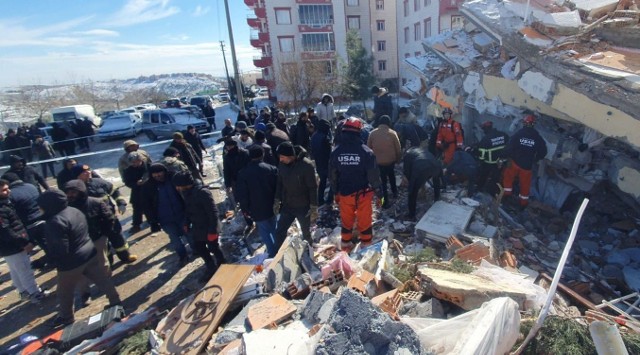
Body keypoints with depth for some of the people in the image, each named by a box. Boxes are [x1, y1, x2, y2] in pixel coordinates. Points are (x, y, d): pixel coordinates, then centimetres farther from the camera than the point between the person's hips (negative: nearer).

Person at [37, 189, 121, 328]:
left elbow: (60, 250, -25)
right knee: (103, 280, 18)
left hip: (71, 263, -7)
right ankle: (115, 301, 30)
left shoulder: (55, 222, -26)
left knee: (64, 292, 17)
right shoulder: (74, 211, 1)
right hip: (89, 253, 8)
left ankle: (66, 316, 36)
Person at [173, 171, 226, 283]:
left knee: (213, 248, 7)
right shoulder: (185, 193, 0)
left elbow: (213, 212, -26)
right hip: (197, 227, 8)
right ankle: (211, 267, 37)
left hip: (209, 227, -8)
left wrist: (212, 230, -24)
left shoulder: (203, 192, -27)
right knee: (198, 248, 17)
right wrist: (187, 223, 13)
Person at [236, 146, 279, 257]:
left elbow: (241, 194, -9)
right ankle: (278, 250, 37)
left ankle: (273, 253, 14)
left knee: (265, 232, 11)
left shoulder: (243, 173, -13)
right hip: (272, 206, 3)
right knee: (274, 229, 23)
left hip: (257, 210, -3)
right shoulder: (272, 169, -10)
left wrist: (245, 209, 3)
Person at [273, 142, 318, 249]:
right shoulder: (282, 164, -7)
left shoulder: (306, 165, -23)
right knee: (279, 231, 10)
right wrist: (277, 201, 7)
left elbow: (313, 188, -17)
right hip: (286, 205, 4)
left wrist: (314, 208, -15)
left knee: (306, 233, 15)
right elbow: (279, 183, 6)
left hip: (303, 207, -4)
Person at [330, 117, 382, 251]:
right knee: (364, 221, 13)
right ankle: (366, 246, 27)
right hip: (363, 193, -3)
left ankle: (346, 245, 36)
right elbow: (373, 175, -13)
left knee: (346, 221, 20)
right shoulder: (366, 151, -17)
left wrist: (336, 192, 17)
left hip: (344, 193, 3)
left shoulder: (336, 152, -6)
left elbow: (333, 175, 3)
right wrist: (379, 192, 0)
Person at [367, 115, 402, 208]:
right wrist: (398, 159, 12)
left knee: (382, 181, 8)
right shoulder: (392, 133, -8)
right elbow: (398, 149, -3)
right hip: (391, 160, 1)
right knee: (391, 176, 29)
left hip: (378, 161, -1)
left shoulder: (372, 133, -5)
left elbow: (368, 148, 1)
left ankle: (385, 201, 11)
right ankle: (395, 192, 43)